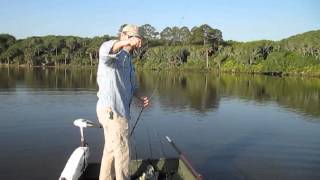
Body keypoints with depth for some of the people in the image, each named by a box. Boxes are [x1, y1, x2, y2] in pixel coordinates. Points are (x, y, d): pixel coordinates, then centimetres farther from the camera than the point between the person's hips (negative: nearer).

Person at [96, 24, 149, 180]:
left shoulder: (128, 59, 17)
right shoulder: (114, 55, -13)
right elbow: (104, 51, -39)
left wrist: (140, 97, 7)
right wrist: (126, 42, -57)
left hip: (115, 110, 10)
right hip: (112, 110, -10)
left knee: (111, 148, 20)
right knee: (122, 152, 2)